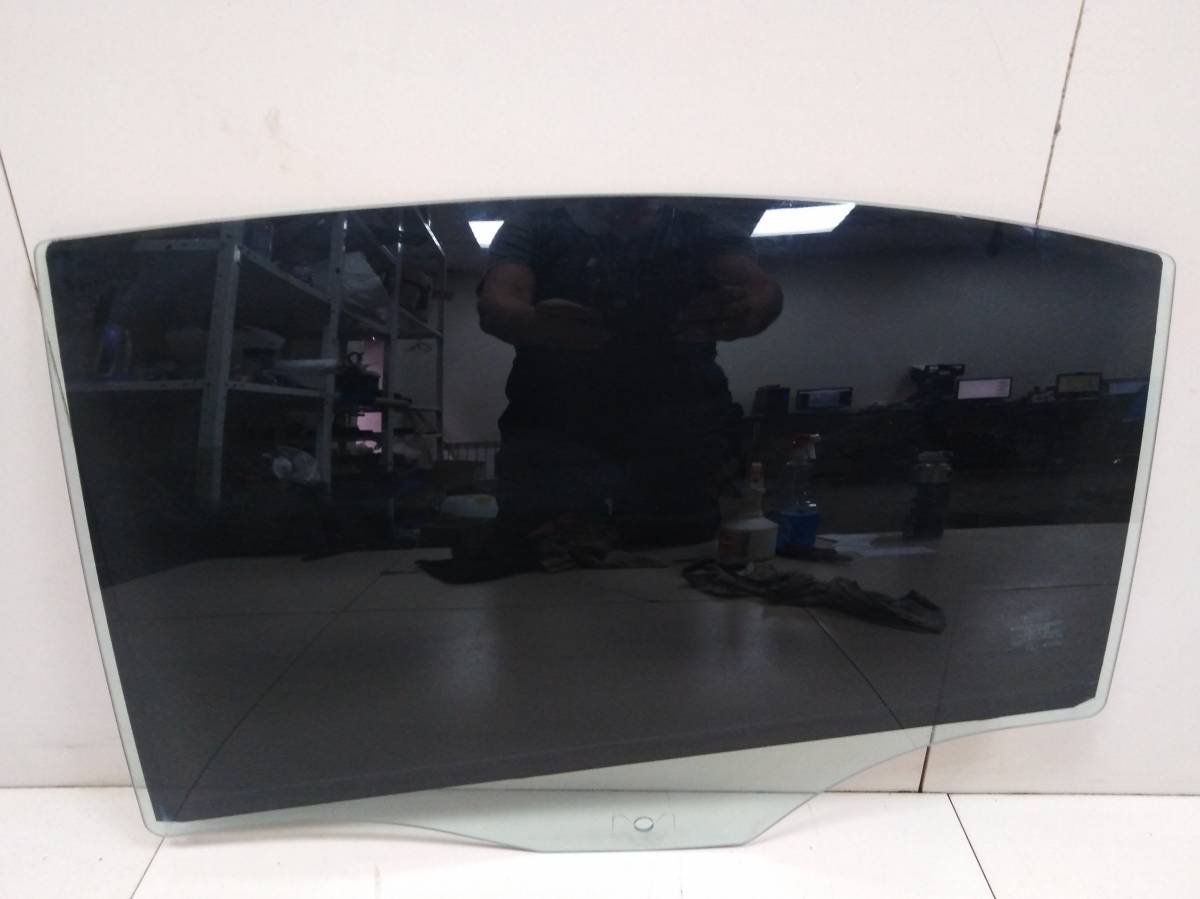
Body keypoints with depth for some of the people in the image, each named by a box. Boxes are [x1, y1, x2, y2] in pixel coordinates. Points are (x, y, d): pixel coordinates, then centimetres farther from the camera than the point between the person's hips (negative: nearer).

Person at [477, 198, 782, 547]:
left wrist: (747, 312, -29)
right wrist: (537, 324, -30)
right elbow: (495, 305, -5)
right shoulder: (533, 228, 12)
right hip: (555, 443, 0)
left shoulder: (705, 232, 14)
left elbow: (763, 290, -3)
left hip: (684, 447, 1)